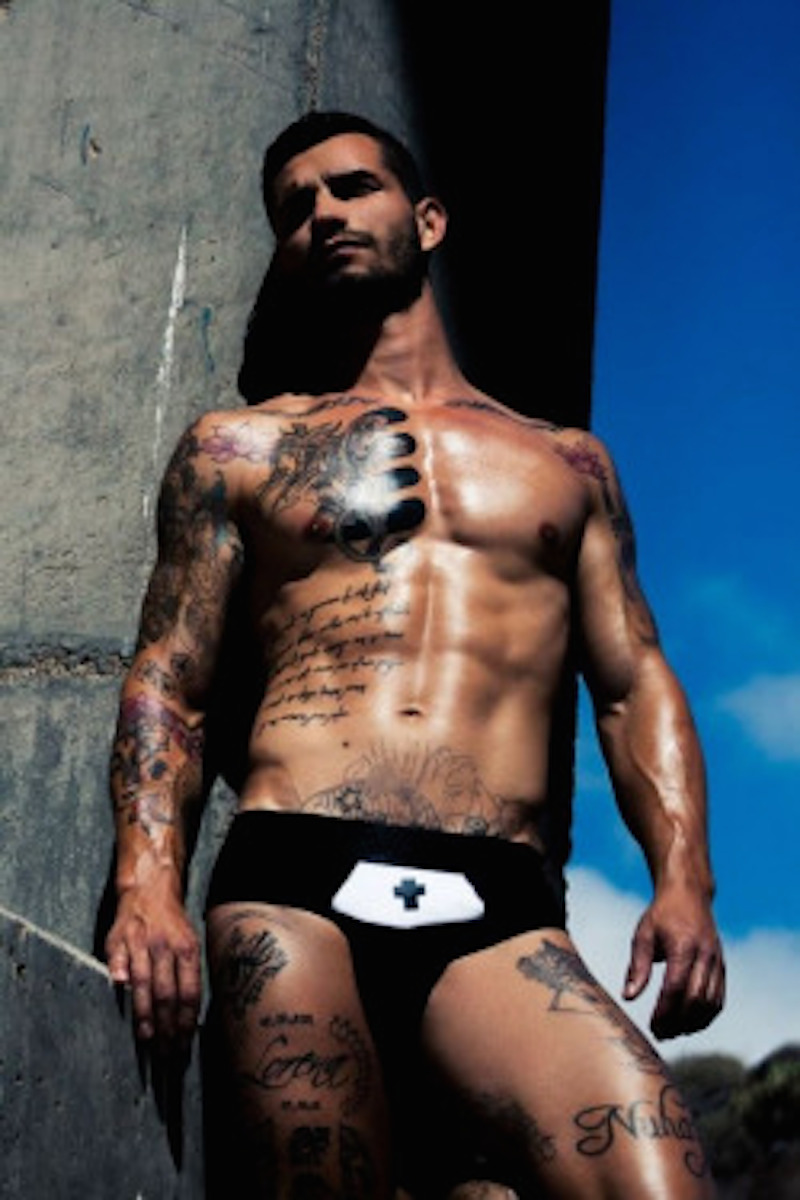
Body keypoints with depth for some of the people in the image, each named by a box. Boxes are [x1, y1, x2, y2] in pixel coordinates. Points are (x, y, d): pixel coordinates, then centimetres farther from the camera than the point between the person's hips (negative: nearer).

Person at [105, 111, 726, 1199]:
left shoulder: (566, 463, 23)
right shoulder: (236, 450, 19)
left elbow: (635, 686, 16)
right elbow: (169, 682, 12)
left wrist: (683, 880, -1)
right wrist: (150, 886, -5)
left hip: (499, 917, 0)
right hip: (296, 891, 0)